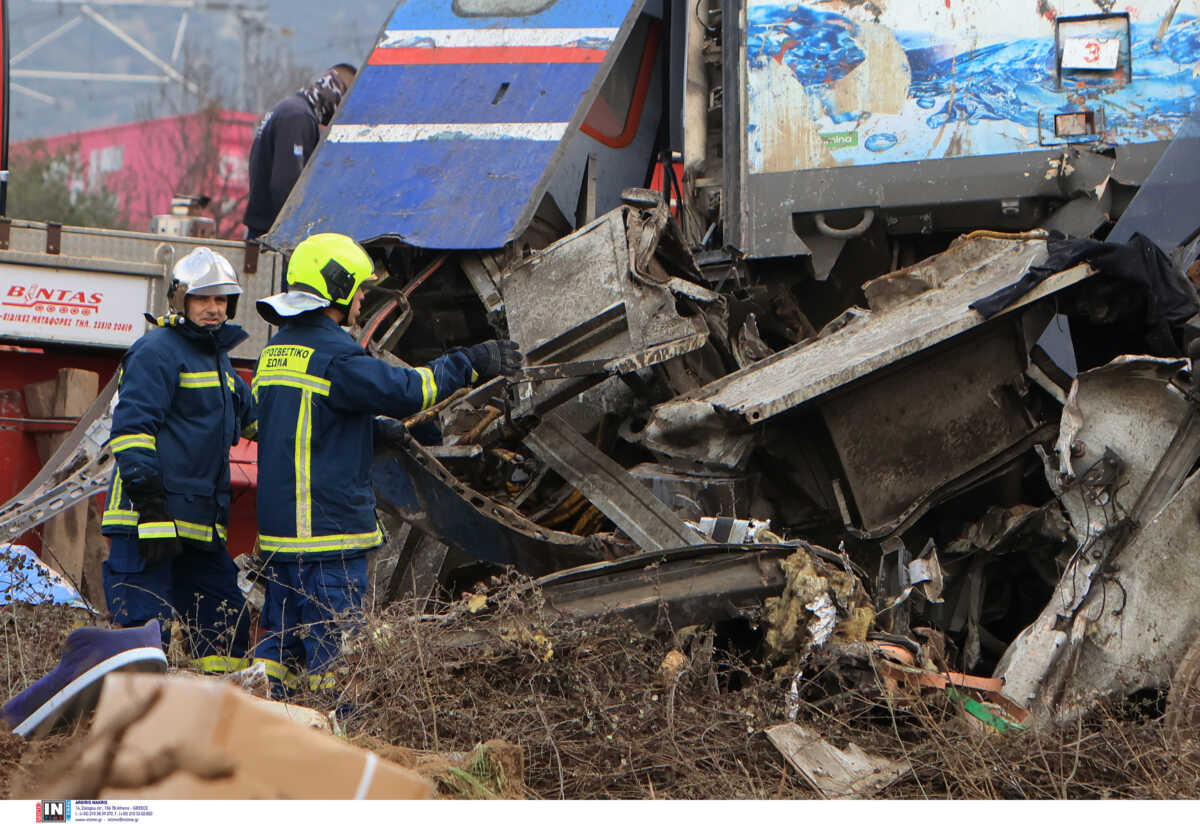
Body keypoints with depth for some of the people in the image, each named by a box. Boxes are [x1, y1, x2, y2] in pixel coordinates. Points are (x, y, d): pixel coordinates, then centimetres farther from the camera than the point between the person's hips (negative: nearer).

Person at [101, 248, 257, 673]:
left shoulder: (217, 357, 22)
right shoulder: (157, 350, -7)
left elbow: (254, 414, 38)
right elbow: (132, 427, -15)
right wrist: (150, 505, -22)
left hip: (200, 524, 9)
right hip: (149, 520, -9)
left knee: (227, 625, 12)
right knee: (145, 627, -14)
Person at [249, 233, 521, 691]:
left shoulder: (274, 352, 13)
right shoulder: (334, 357, -16)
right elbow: (411, 390, -16)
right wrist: (470, 362, -2)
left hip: (277, 528, 9)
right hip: (329, 532, -9)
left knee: (281, 636, 13)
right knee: (332, 641, -4)